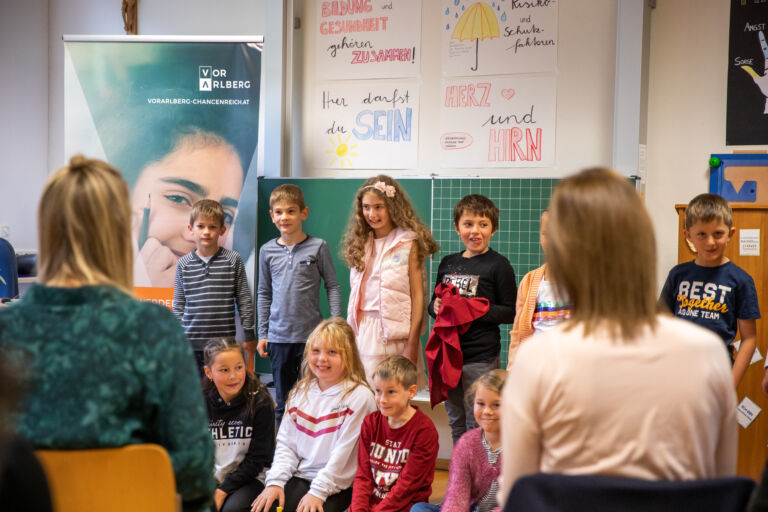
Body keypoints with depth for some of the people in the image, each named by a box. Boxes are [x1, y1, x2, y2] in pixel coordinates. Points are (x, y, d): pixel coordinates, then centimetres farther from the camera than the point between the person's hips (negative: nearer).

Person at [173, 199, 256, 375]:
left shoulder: (233, 260, 1)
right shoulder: (183, 264, 6)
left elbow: (244, 300, 4)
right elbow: (179, 304, 11)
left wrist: (249, 335, 3)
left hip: (224, 341, -2)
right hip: (191, 341, 2)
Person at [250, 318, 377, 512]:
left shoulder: (359, 396, -10)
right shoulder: (301, 392, 10)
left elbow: (343, 453, -14)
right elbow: (286, 443, 8)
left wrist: (318, 491, -17)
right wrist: (276, 480, -5)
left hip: (336, 484, -5)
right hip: (298, 477, 5)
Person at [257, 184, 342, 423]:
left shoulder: (317, 247, -2)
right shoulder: (267, 251, 6)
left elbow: (333, 287, 1)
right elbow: (264, 294, 13)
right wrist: (262, 334, 11)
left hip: (311, 334, -2)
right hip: (278, 336, 3)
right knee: (283, 401, 11)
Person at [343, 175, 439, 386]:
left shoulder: (408, 243, -4)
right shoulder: (360, 244, 11)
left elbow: (417, 295, -8)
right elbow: (356, 294, 12)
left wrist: (412, 343, -13)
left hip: (397, 333, -4)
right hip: (364, 334, 4)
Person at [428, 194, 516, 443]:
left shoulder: (498, 265, -6)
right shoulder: (448, 263, 10)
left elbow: (510, 312, -9)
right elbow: (433, 302, 19)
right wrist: (436, 306, -4)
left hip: (481, 359, -6)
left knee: (476, 427, 0)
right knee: (456, 424, 17)